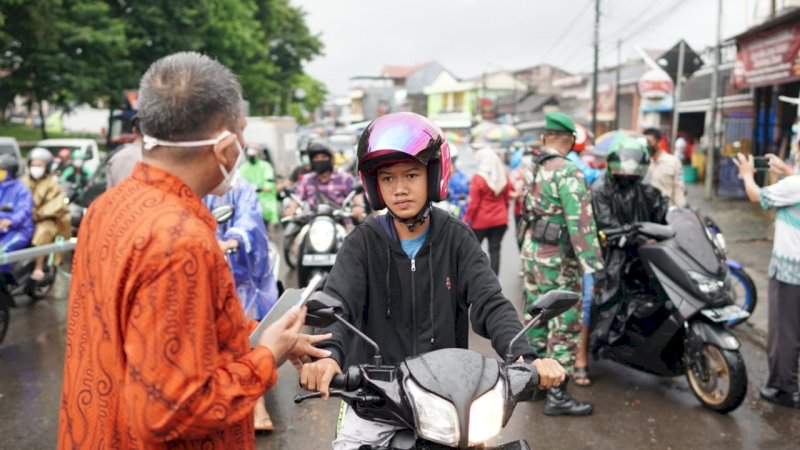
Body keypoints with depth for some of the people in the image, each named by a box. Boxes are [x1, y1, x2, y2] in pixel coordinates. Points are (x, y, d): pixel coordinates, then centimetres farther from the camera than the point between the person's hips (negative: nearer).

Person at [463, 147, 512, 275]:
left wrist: (466, 219, -3)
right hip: (500, 220, 4)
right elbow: (507, 198, 10)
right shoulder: (504, 177, 3)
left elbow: (474, 203, -12)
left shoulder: (478, 178, -13)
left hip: (481, 220, -4)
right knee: (495, 250, 6)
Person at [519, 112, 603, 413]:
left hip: (531, 251, 9)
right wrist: (591, 262, -24)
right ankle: (556, 395, 3)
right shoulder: (567, 171, -17)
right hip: (558, 258, -9)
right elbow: (580, 220, -23)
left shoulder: (532, 168, 8)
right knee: (564, 325, -2)